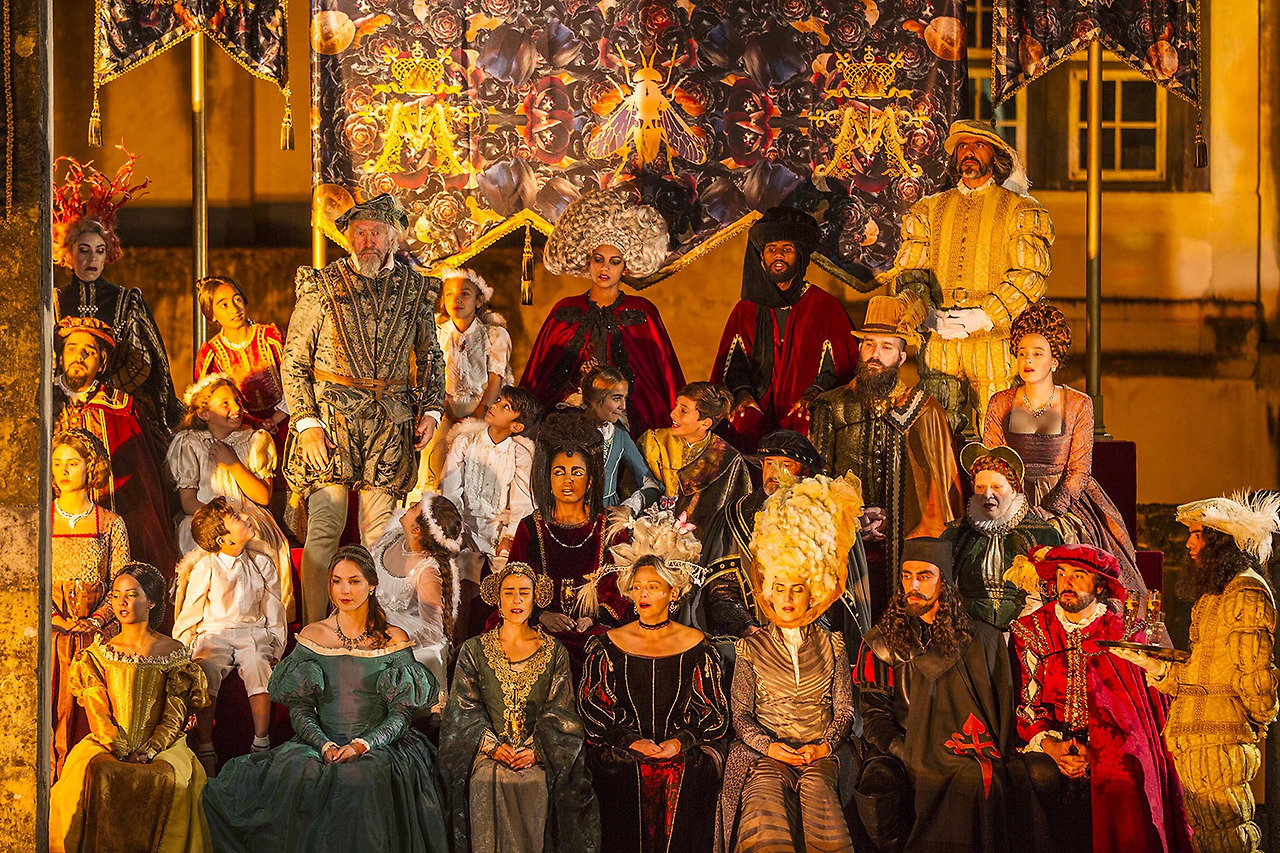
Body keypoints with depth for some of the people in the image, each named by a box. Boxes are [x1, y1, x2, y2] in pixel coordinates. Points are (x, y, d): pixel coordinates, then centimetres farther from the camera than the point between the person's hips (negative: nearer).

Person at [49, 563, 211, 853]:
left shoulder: (173, 652, 6)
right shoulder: (99, 653, 11)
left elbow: (175, 714, 1)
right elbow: (97, 711, 3)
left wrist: (150, 751, -14)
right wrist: (120, 750, -12)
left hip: (160, 746, -1)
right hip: (107, 743, 1)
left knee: (173, 777, -33)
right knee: (91, 773, -32)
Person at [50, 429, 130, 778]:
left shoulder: (111, 524, 7)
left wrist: (96, 619, -12)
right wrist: (54, 618, -11)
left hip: (95, 637, 0)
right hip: (49, 635, 0)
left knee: (88, 718, -3)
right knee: (51, 712, -5)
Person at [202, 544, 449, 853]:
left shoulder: (394, 640, 4)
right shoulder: (312, 636, 9)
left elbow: (402, 713, 0)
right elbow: (300, 709, 6)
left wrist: (363, 744, -17)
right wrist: (325, 746, -13)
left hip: (379, 745, -2)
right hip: (319, 742, 2)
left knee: (359, 779, -36)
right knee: (293, 775, -31)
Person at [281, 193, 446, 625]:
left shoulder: (414, 289, 8)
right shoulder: (322, 286, 0)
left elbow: (431, 356, 20)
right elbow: (293, 361, 1)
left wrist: (431, 409, 6)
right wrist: (307, 422, -8)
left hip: (390, 424, 3)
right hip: (331, 418, -2)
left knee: (380, 533, 5)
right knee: (324, 530, -5)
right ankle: (315, 632, 1)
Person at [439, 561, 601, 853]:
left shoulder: (554, 652, 11)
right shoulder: (473, 650, 11)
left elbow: (559, 712, 4)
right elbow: (465, 708, 4)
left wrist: (536, 749, -10)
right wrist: (491, 744, -10)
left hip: (540, 755, 0)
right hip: (488, 750, 0)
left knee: (535, 784, -21)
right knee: (487, 782, -21)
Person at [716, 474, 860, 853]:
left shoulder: (831, 646, 16)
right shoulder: (752, 648, 14)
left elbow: (844, 710, 12)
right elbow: (741, 713, 8)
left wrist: (823, 746, -7)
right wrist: (770, 746, -10)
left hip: (821, 753, 1)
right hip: (765, 751, 0)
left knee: (817, 784, -33)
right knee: (766, 788, -33)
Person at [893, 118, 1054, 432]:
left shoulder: (1022, 210, 9)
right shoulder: (928, 209, 20)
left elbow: (1030, 276, -2)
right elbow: (907, 271, 12)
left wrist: (982, 318, -14)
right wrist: (927, 315, -9)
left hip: (995, 342, -3)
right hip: (938, 344, 3)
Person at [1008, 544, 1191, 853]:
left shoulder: (1124, 633, 6)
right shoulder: (1030, 631, 9)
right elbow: (1024, 702, 3)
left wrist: (1091, 750, -14)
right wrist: (1051, 746, -16)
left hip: (1107, 746, -1)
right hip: (1046, 740, 1)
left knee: (1119, 775, -34)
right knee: (1042, 774, -33)